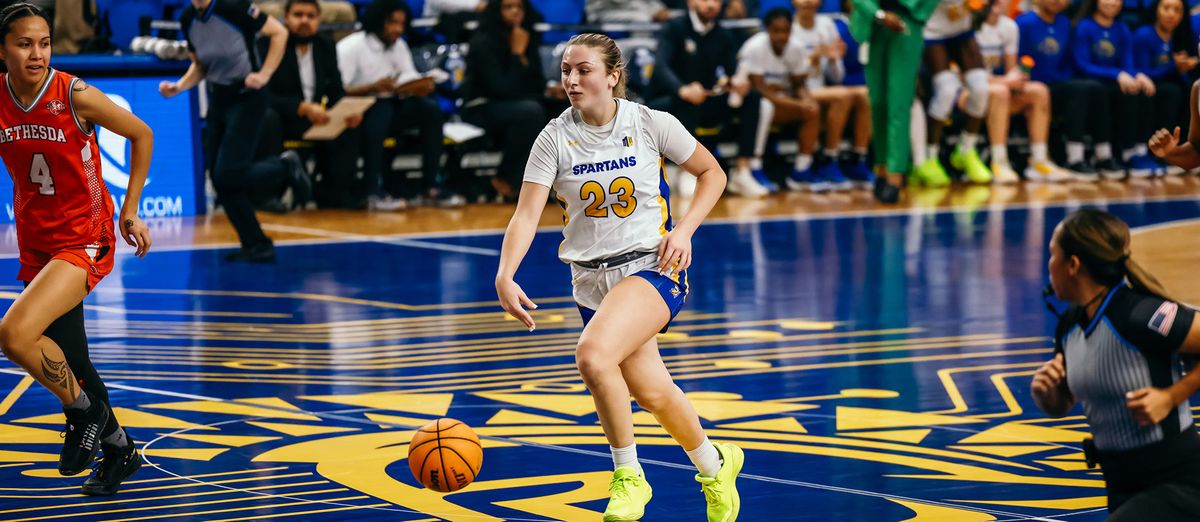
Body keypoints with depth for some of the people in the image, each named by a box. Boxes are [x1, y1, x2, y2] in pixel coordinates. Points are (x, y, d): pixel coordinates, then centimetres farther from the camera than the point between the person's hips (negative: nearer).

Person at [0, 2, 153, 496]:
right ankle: (119, 449, 36)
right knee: (69, 362, 14)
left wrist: (130, 210, -2)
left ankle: (85, 411, -1)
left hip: (85, 239, -6)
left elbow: (141, 135, -3)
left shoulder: (75, 95, -17)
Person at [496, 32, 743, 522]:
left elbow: (712, 173, 6)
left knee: (592, 354, -29)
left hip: (652, 266, -4)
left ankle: (628, 476, -10)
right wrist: (505, 277, -26)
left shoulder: (651, 124, -7)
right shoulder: (555, 138, -4)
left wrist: (683, 230, -9)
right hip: (592, 279, 4)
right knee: (652, 393, 11)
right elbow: (526, 214, -11)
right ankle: (714, 467, 40)